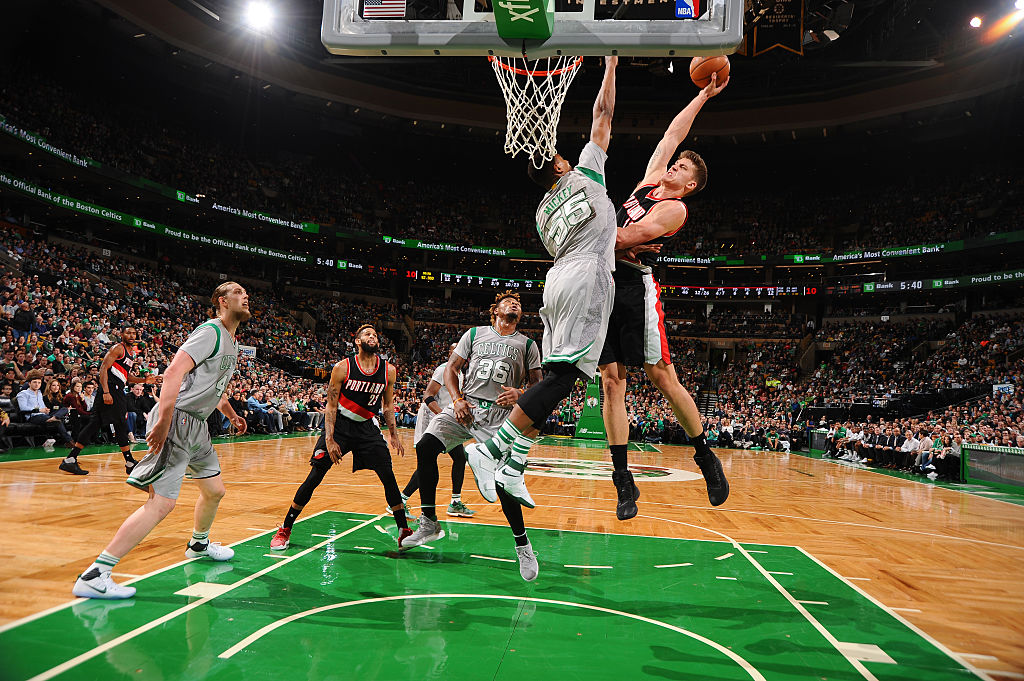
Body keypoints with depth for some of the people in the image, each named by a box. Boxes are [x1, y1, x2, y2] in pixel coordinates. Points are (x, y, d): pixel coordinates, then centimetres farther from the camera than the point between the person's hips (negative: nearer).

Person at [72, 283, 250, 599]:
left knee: (215, 490, 21)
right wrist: (163, 421, -31)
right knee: (162, 502, -16)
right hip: (176, 419, -10)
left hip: (196, 425, 10)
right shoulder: (210, 332, -13)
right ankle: (94, 576, -13)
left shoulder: (231, 342, 18)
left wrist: (232, 415, 40)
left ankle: (199, 544, 45)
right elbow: (174, 372, -24)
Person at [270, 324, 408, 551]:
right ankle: (285, 530, 6)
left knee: (388, 476, -6)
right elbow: (331, 406, -9)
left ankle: (404, 530, 5)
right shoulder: (342, 368, -12)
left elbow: (388, 405, 9)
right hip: (339, 424, -2)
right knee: (315, 476, -8)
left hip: (367, 426, 3)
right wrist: (329, 439, -16)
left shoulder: (389, 370, -3)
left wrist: (393, 434, 3)